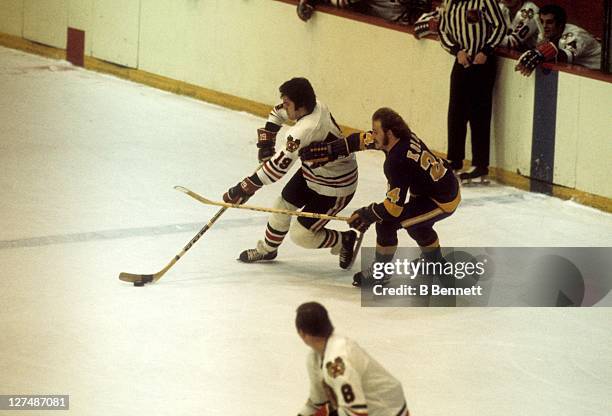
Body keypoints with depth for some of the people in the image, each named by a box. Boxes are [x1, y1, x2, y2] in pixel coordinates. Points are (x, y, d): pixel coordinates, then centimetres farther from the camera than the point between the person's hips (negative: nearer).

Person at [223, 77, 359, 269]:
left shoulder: (306, 130, -39)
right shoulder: (314, 105, -11)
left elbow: (279, 166, -41)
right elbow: (277, 113, 11)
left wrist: (245, 188, -38)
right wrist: (266, 142, 1)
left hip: (334, 187, -9)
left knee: (301, 235, -3)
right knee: (284, 203, 15)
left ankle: (344, 241, 22)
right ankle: (267, 249, 38)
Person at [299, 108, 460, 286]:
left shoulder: (397, 162, -30)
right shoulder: (403, 136, -5)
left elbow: (394, 205, -25)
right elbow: (361, 141, 6)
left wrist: (367, 214, -11)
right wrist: (329, 151, 5)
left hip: (442, 201, -10)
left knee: (387, 223, -10)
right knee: (417, 224, 32)